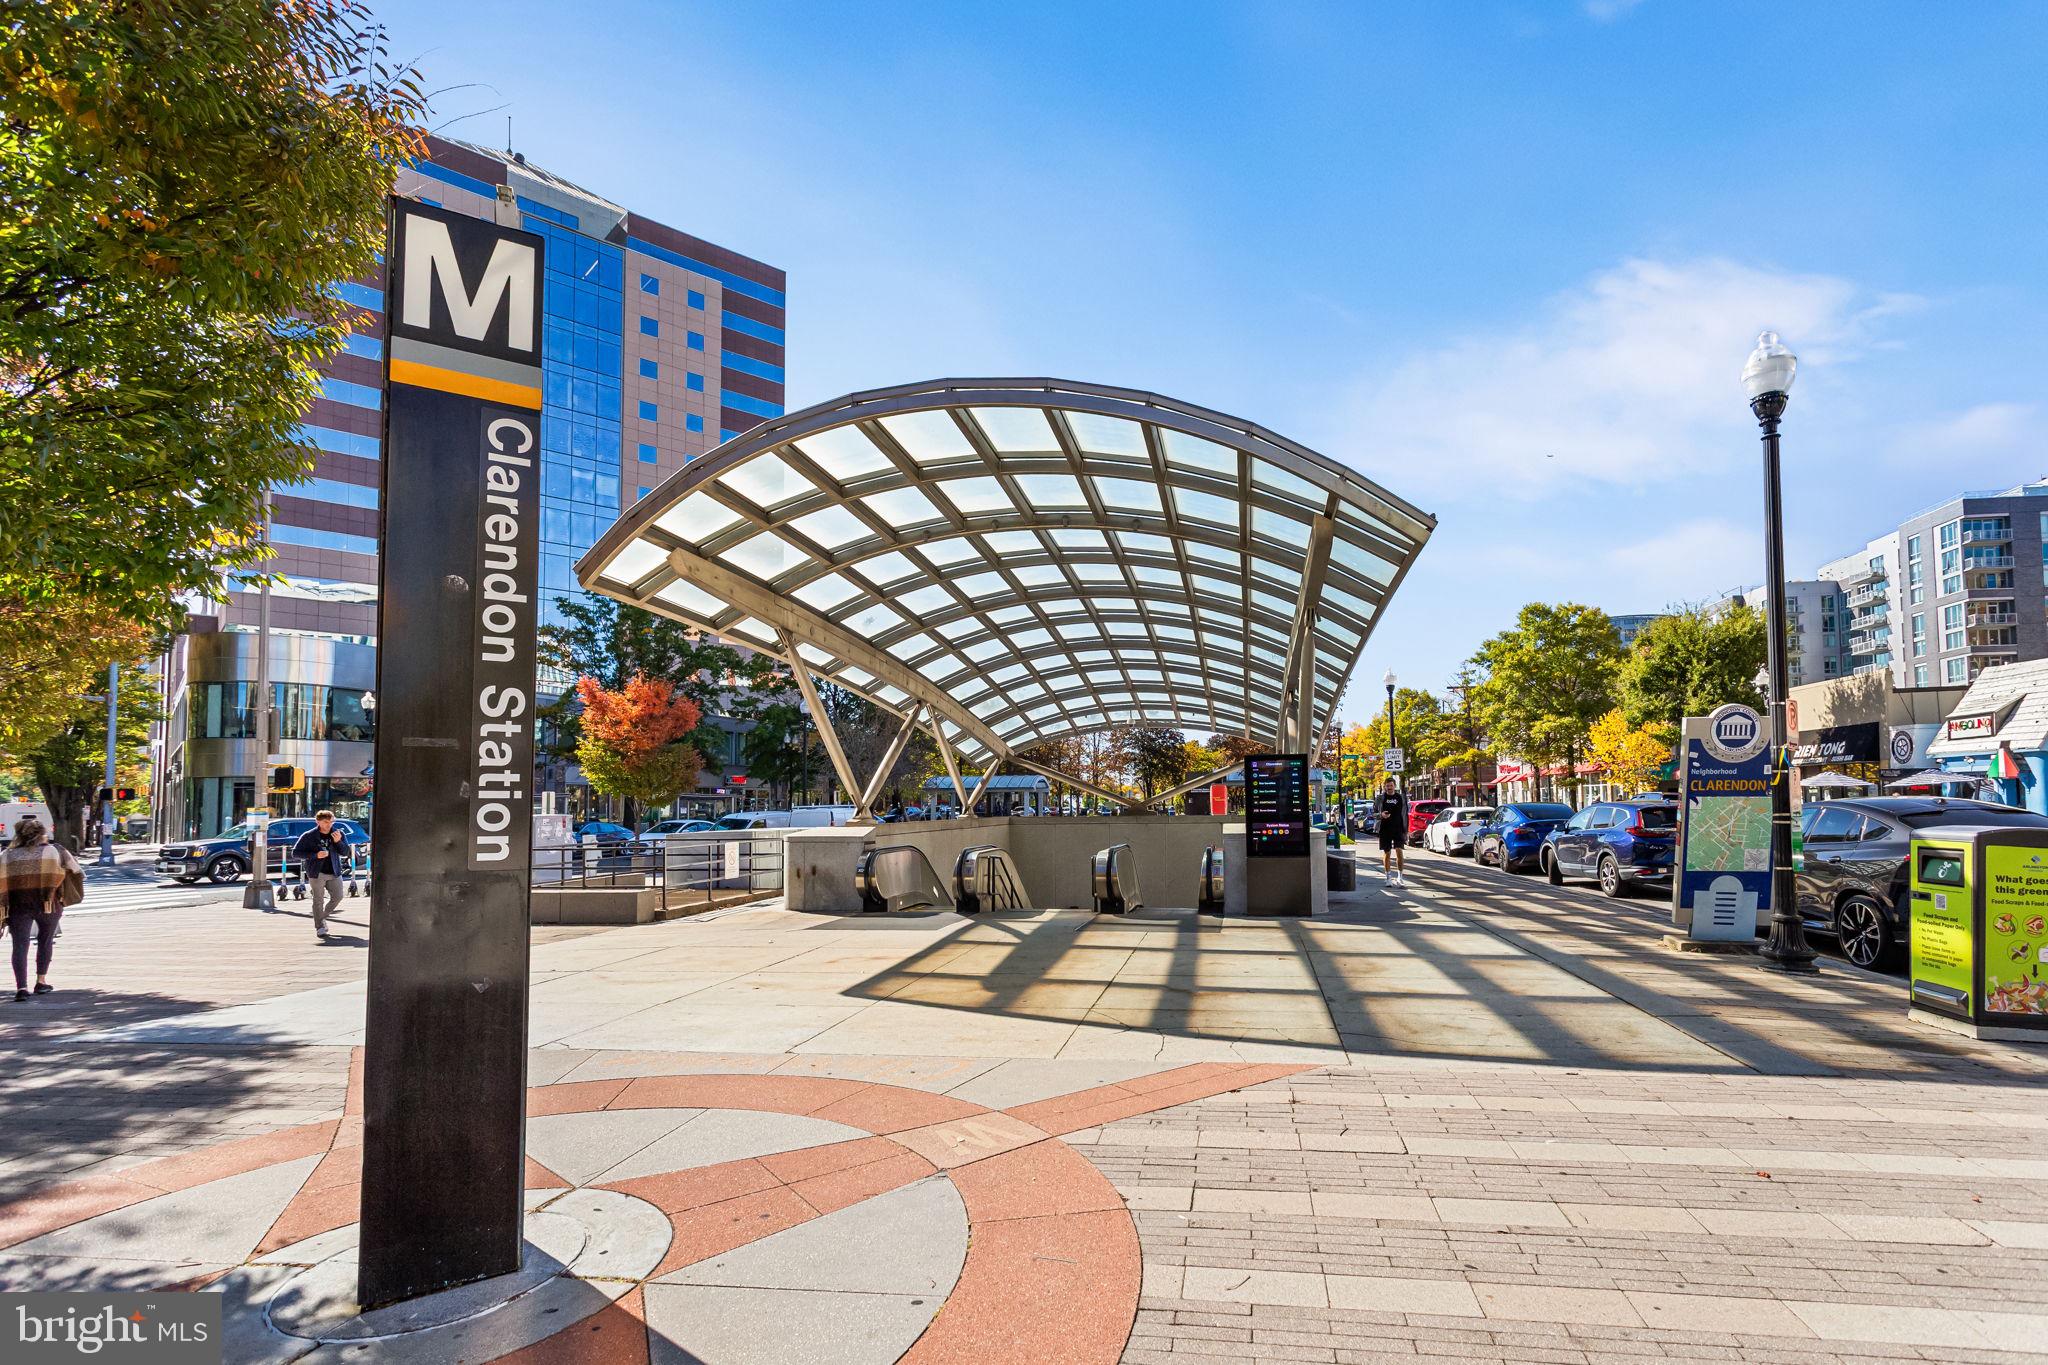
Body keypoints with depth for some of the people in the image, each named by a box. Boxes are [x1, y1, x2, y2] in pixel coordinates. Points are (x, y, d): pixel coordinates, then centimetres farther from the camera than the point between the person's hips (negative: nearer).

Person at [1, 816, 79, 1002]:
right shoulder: (56, 851, 2)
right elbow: (79, 875, 6)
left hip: (18, 905, 0)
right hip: (49, 903, 0)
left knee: (20, 945, 3)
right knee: (45, 941, 18)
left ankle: (21, 987, -10)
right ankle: (41, 982, 22)